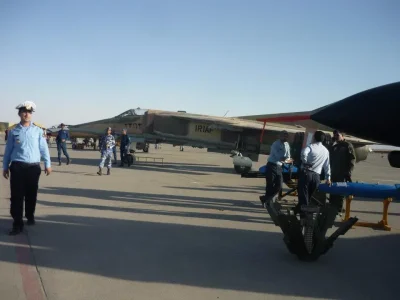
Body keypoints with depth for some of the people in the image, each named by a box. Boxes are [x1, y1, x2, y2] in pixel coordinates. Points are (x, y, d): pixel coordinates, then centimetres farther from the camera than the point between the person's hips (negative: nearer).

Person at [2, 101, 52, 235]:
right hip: (17, 167, 0)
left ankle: (30, 216, 33)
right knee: (17, 196, -2)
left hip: (34, 167, 1)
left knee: (31, 194, 11)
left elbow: (43, 148, 5)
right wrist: (5, 167, 9)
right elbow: (8, 150, 9)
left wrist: (47, 164, 3)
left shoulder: (38, 131, 4)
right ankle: (17, 224, 3)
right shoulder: (13, 131, 5)